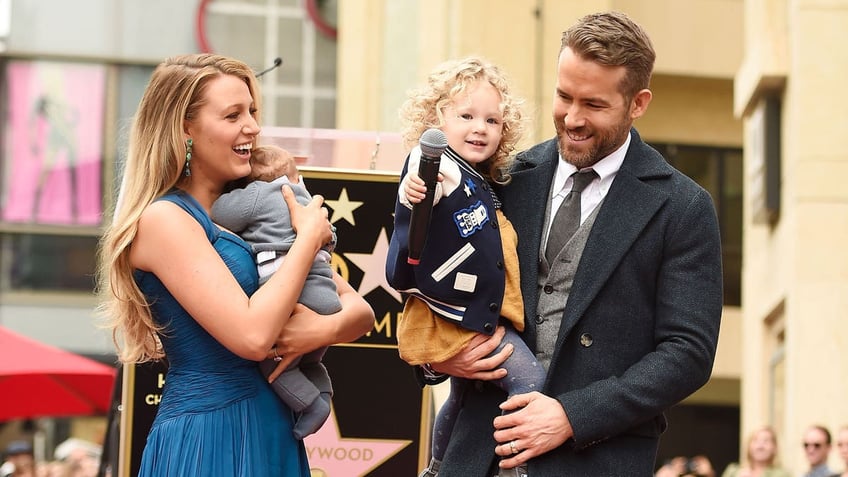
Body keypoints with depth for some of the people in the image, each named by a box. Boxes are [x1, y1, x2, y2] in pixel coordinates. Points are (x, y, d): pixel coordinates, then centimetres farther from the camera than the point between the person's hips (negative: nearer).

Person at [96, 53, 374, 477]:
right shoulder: (164, 219, -12)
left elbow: (361, 311, 8)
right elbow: (252, 336, -22)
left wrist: (326, 328, -15)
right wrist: (310, 235, -11)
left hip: (273, 434, 7)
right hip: (208, 438, -7)